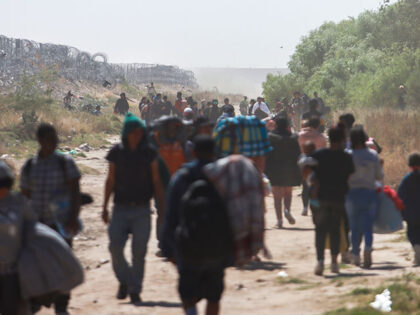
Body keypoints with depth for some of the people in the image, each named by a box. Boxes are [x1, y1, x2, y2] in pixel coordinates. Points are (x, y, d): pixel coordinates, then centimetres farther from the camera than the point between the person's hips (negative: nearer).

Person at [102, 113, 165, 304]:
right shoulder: (117, 152, 2)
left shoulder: (149, 153, 1)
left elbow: (156, 182, 5)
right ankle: (124, 281, 16)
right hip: (121, 208, 1)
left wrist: (161, 208, 2)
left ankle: (135, 290, 9)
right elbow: (110, 181, 8)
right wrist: (105, 207, 8)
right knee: (115, 247, -9)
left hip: (142, 209, -1)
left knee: (139, 251, -1)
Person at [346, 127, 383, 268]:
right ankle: (368, 248, -25)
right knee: (368, 226, 2)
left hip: (353, 194, -1)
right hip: (370, 193, 1)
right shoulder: (373, 155, 0)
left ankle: (356, 256, 17)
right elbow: (379, 176, 3)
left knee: (355, 227, 11)